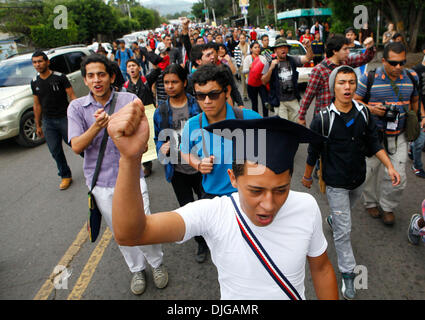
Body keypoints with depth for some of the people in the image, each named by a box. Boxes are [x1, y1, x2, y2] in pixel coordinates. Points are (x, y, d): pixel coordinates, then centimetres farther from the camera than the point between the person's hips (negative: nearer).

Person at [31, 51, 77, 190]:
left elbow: (72, 96, -8)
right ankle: (65, 176, 21)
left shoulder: (60, 77, -7)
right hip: (48, 122, 5)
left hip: (64, 118, -4)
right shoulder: (35, 82, 8)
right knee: (55, 151, 7)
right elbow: (37, 105, 13)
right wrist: (38, 125, 14)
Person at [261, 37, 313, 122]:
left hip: (294, 100, 3)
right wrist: (271, 68, -18)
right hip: (279, 102, -3)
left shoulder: (292, 60, 6)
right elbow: (264, 82, -5)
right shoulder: (270, 63, -1)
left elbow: (308, 58, -3)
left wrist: (308, 47, -22)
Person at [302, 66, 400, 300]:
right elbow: (313, 152, -8)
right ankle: (347, 273, 15)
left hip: (358, 178, 5)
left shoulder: (363, 113, -6)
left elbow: (374, 143, 3)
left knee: (347, 211, 30)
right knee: (344, 230, 1)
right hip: (336, 183, -5)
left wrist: (389, 166, -5)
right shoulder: (322, 120, -19)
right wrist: (307, 176, 2)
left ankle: (332, 219, 63)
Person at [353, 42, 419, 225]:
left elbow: (414, 101, 17)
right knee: (370, 172, 11)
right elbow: (355, 100, -2)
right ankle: (370, 202, 36)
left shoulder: (411, 77, 2)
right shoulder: (370, 78, -9)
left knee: (398, 177, 2)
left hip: (399, 136, 3)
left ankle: (388, 206, 27)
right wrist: (370, 109, -19)